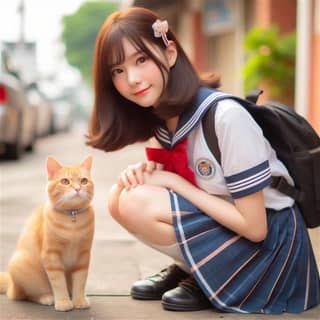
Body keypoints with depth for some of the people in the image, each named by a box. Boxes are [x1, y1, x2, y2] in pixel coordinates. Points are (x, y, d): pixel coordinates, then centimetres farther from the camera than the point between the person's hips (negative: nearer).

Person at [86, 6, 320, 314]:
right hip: (219, 229, 8)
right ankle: (187, 270, 7)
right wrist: (143, 173, -16)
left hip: (270, 245, -8)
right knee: (121, 196, -7)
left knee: (138, 204, -23)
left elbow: (254, 226, -23)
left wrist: (175, 182, -19)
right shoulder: (158, 118, -2)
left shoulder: (226, 116, -26)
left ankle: (206, 281, -1)